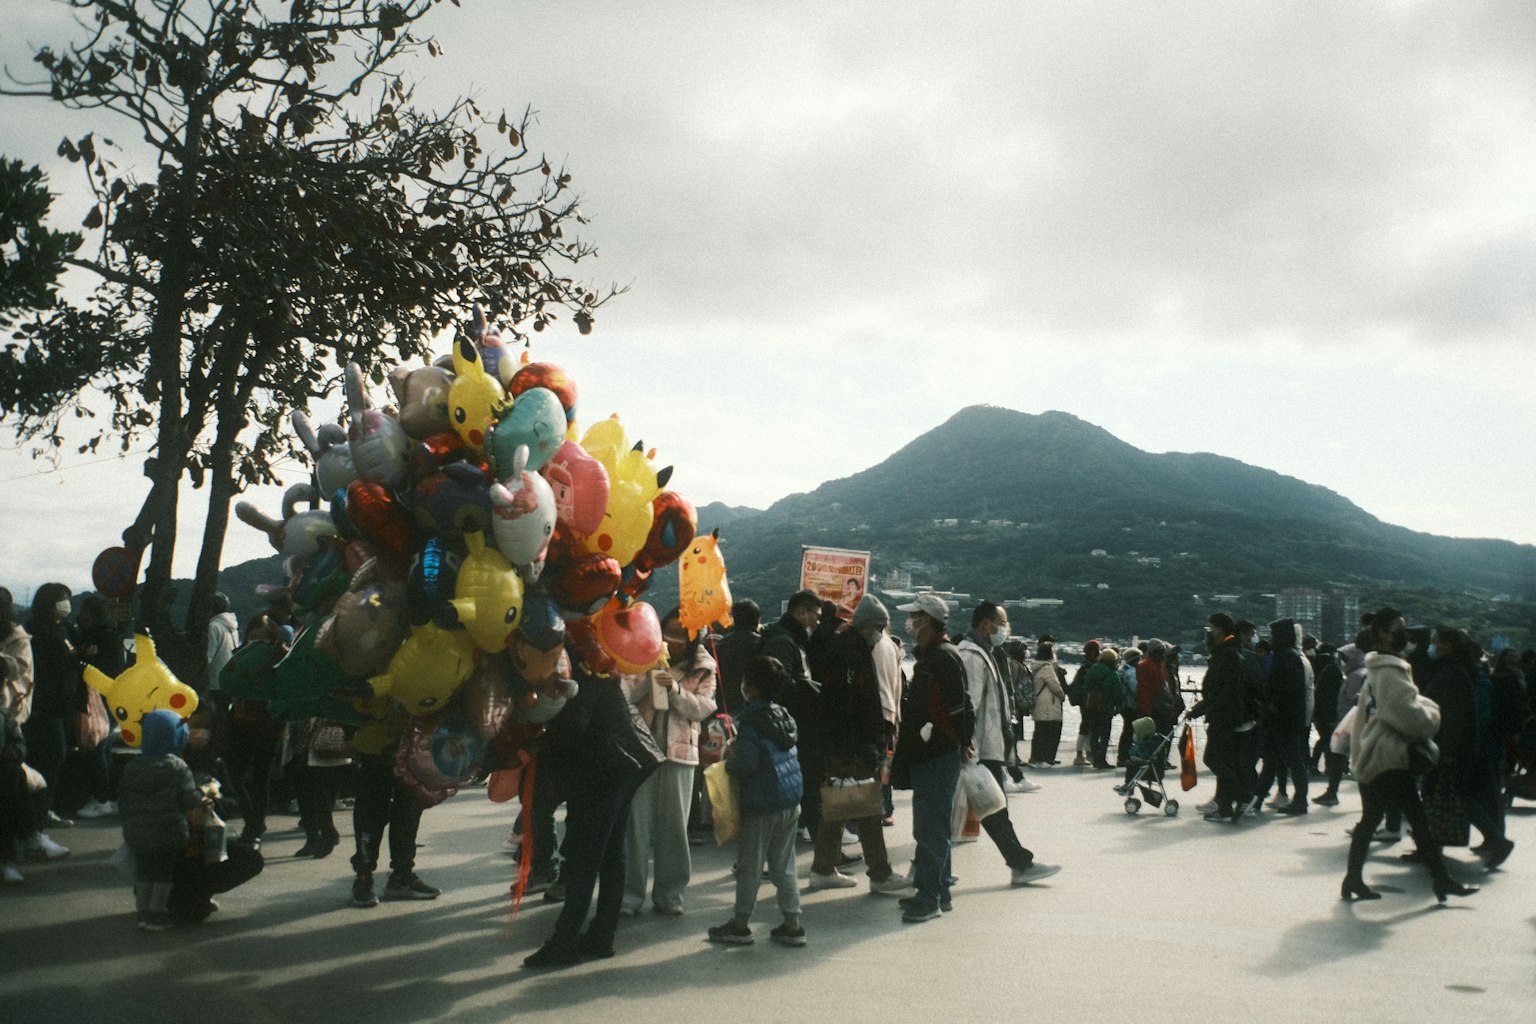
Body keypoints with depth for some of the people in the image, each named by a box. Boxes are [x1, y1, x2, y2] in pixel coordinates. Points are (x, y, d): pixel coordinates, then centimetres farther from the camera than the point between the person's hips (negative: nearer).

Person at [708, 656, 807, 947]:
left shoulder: (751, 723, -17)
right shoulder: (783, 715, 8)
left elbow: (746, 765, -24)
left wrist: (730, 757, -3)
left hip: (761, 805, -8)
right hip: (791, 802, 8)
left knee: (749, 866, 5)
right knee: (784, 866, 13)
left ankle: (740, 925, 15)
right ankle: (792, 925, 15)